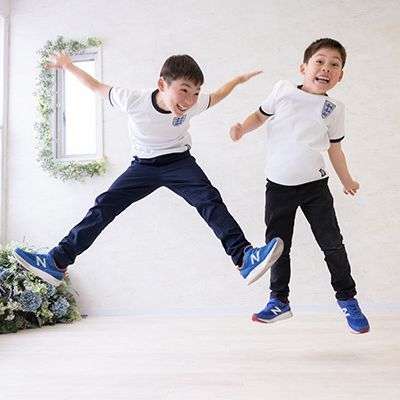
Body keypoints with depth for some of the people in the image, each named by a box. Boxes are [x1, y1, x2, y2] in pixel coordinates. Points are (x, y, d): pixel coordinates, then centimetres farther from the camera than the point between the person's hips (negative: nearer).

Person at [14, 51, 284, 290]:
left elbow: (216, 97, 5)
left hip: (179, 161, 0)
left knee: (209, 199, -26)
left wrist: (238, 80, 10)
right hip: (144, 165, 0)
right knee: (104, 206, -8)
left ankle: (243, 257, -34)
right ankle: (58, 263, -2)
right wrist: (70, 66, -5)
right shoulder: (134, 100, -24)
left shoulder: (194, 104, -19)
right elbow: (98, 88, -7)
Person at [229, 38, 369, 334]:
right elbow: (261, 115, 12)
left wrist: (347, 181, 21)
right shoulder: (283, 89, -2)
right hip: (278, 185, 0)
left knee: (332, 243, 2)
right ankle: (279, 301, 24)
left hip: (314, 184, 0)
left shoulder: (334, 110, 1)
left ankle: (347, 300, 22)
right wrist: (242, 128, -7)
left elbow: (335, 148, 12)